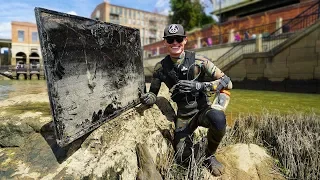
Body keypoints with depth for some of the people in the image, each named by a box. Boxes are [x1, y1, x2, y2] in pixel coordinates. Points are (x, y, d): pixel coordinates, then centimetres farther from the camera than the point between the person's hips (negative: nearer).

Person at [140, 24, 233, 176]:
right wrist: (147, 98, -23)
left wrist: (198, 85, -33)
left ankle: (209, 156, -5)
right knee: (183, 160, -5)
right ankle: (189, 138, 30)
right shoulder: (160, 68, -8)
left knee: (218, 118, -36)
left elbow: (227, 82, -18)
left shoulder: (199, 61, -15)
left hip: (203, 109, -1)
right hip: (183, 116, 2)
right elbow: (153, 93, 2)